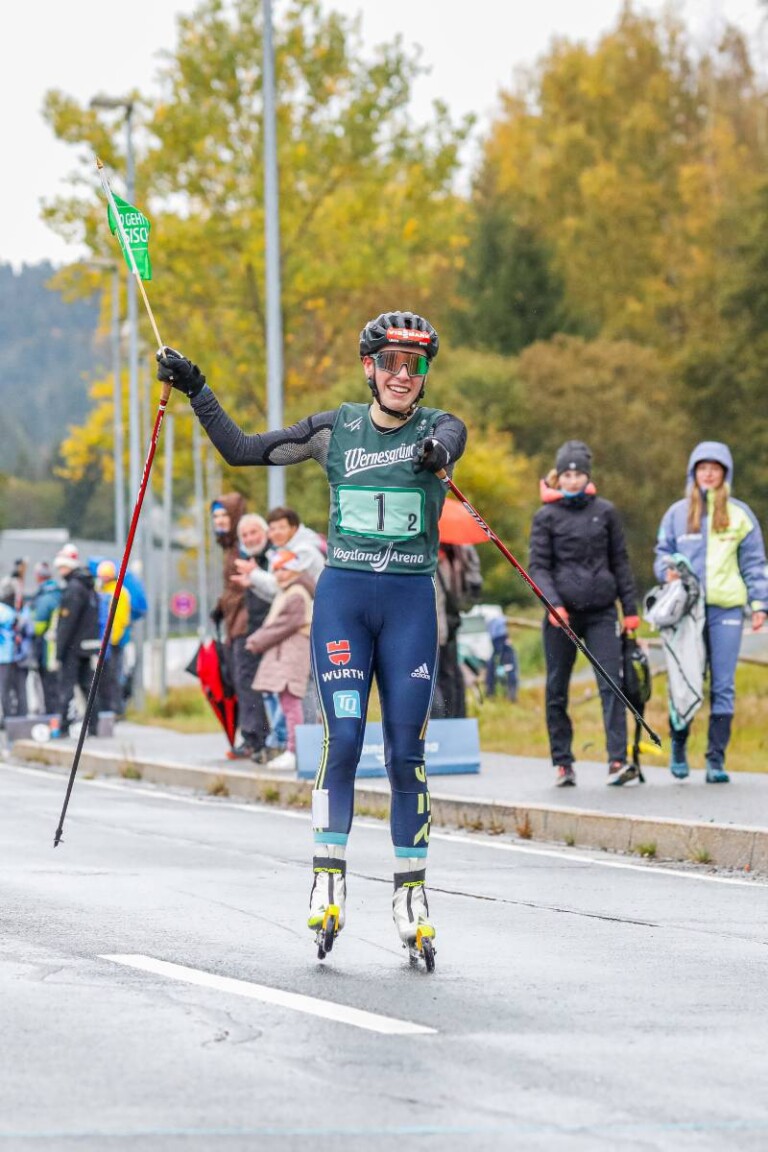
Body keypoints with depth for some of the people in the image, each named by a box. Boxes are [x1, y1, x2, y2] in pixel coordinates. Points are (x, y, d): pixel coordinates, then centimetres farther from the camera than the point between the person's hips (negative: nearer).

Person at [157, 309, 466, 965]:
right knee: (343, 739, -10)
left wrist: (436, 454, -49)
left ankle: (412, 896, 6)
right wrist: (196, 391, 4)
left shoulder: (437, 427, 2)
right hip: (342, 597, 1)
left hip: (411, 602, -1)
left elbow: (448, 442, -24)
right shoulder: (336, 430, 8)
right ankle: (329, 885, -5)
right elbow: (242, 450, 14)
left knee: (406, 750, -1)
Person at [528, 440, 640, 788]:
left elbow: (619, 561, 12)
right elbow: (538, 566, -2)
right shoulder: (546, 517, 2)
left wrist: (630, 608, 9)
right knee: (557, 690, 5)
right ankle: (562, 762, 15)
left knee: (611, 684, -12)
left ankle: (617, 760, -17)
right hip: (562, 613, 0)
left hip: (601, 612, 0)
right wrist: (553, 603, -18)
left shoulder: (605, 511, 8)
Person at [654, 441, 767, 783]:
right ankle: (678, 744, 18)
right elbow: (663, 552, 17)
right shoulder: (677, 513, 10)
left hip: (726, 609, 0)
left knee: (723, 686, -2)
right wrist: (668, 570, -5)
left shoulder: (739, 514, 9)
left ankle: (716, 759, 1)